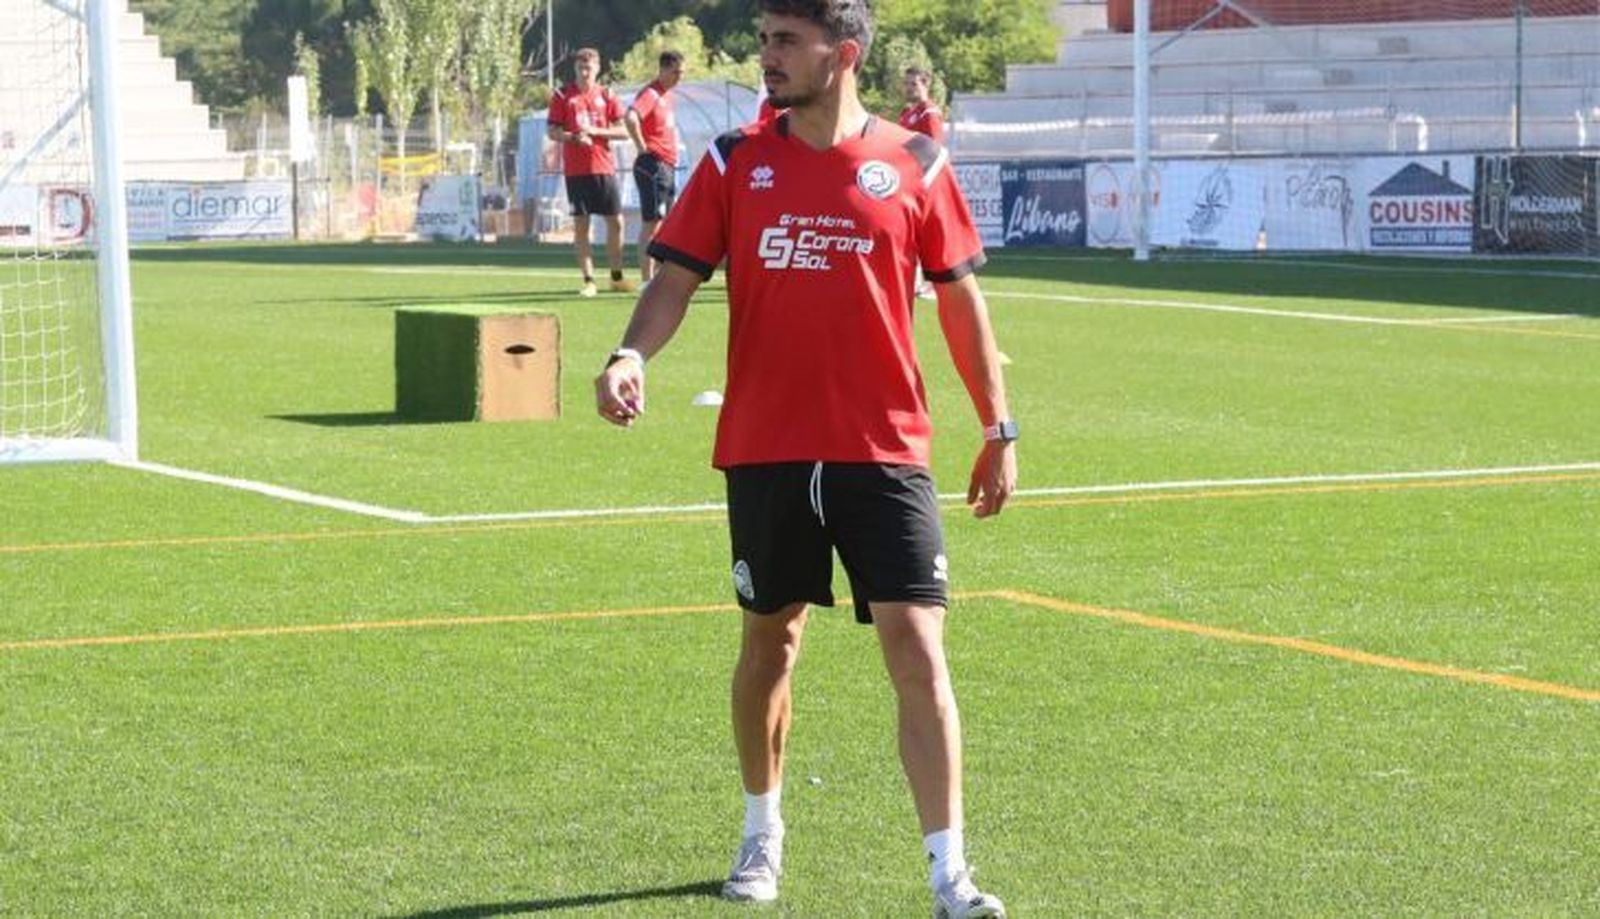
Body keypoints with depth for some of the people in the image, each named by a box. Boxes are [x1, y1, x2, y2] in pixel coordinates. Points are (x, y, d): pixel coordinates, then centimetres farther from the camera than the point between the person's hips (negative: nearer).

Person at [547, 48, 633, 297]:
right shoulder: (563, 96, 3)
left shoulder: (607, 96, 7)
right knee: (580, 225, -1)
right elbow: (553, 132, 1)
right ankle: (588, 280, 4)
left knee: (616, 221, 3)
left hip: (604, 167, 2)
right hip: (576, 170, -2)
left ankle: (617, 277, 16)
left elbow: (623, 131, 3)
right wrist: (574, 137, -17)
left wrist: (596, 131, -12)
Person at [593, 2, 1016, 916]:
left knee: (917, 646, -9)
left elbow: (961, 295, 7)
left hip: (886, 452, -2)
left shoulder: (915, 164, 0)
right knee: (770, 637, 14)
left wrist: (999, 429, 6)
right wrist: (633, 353, -21)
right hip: (765, 452, 2)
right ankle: (762, 833, 35)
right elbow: (677, 276, -1)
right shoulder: (735, 163, 3)